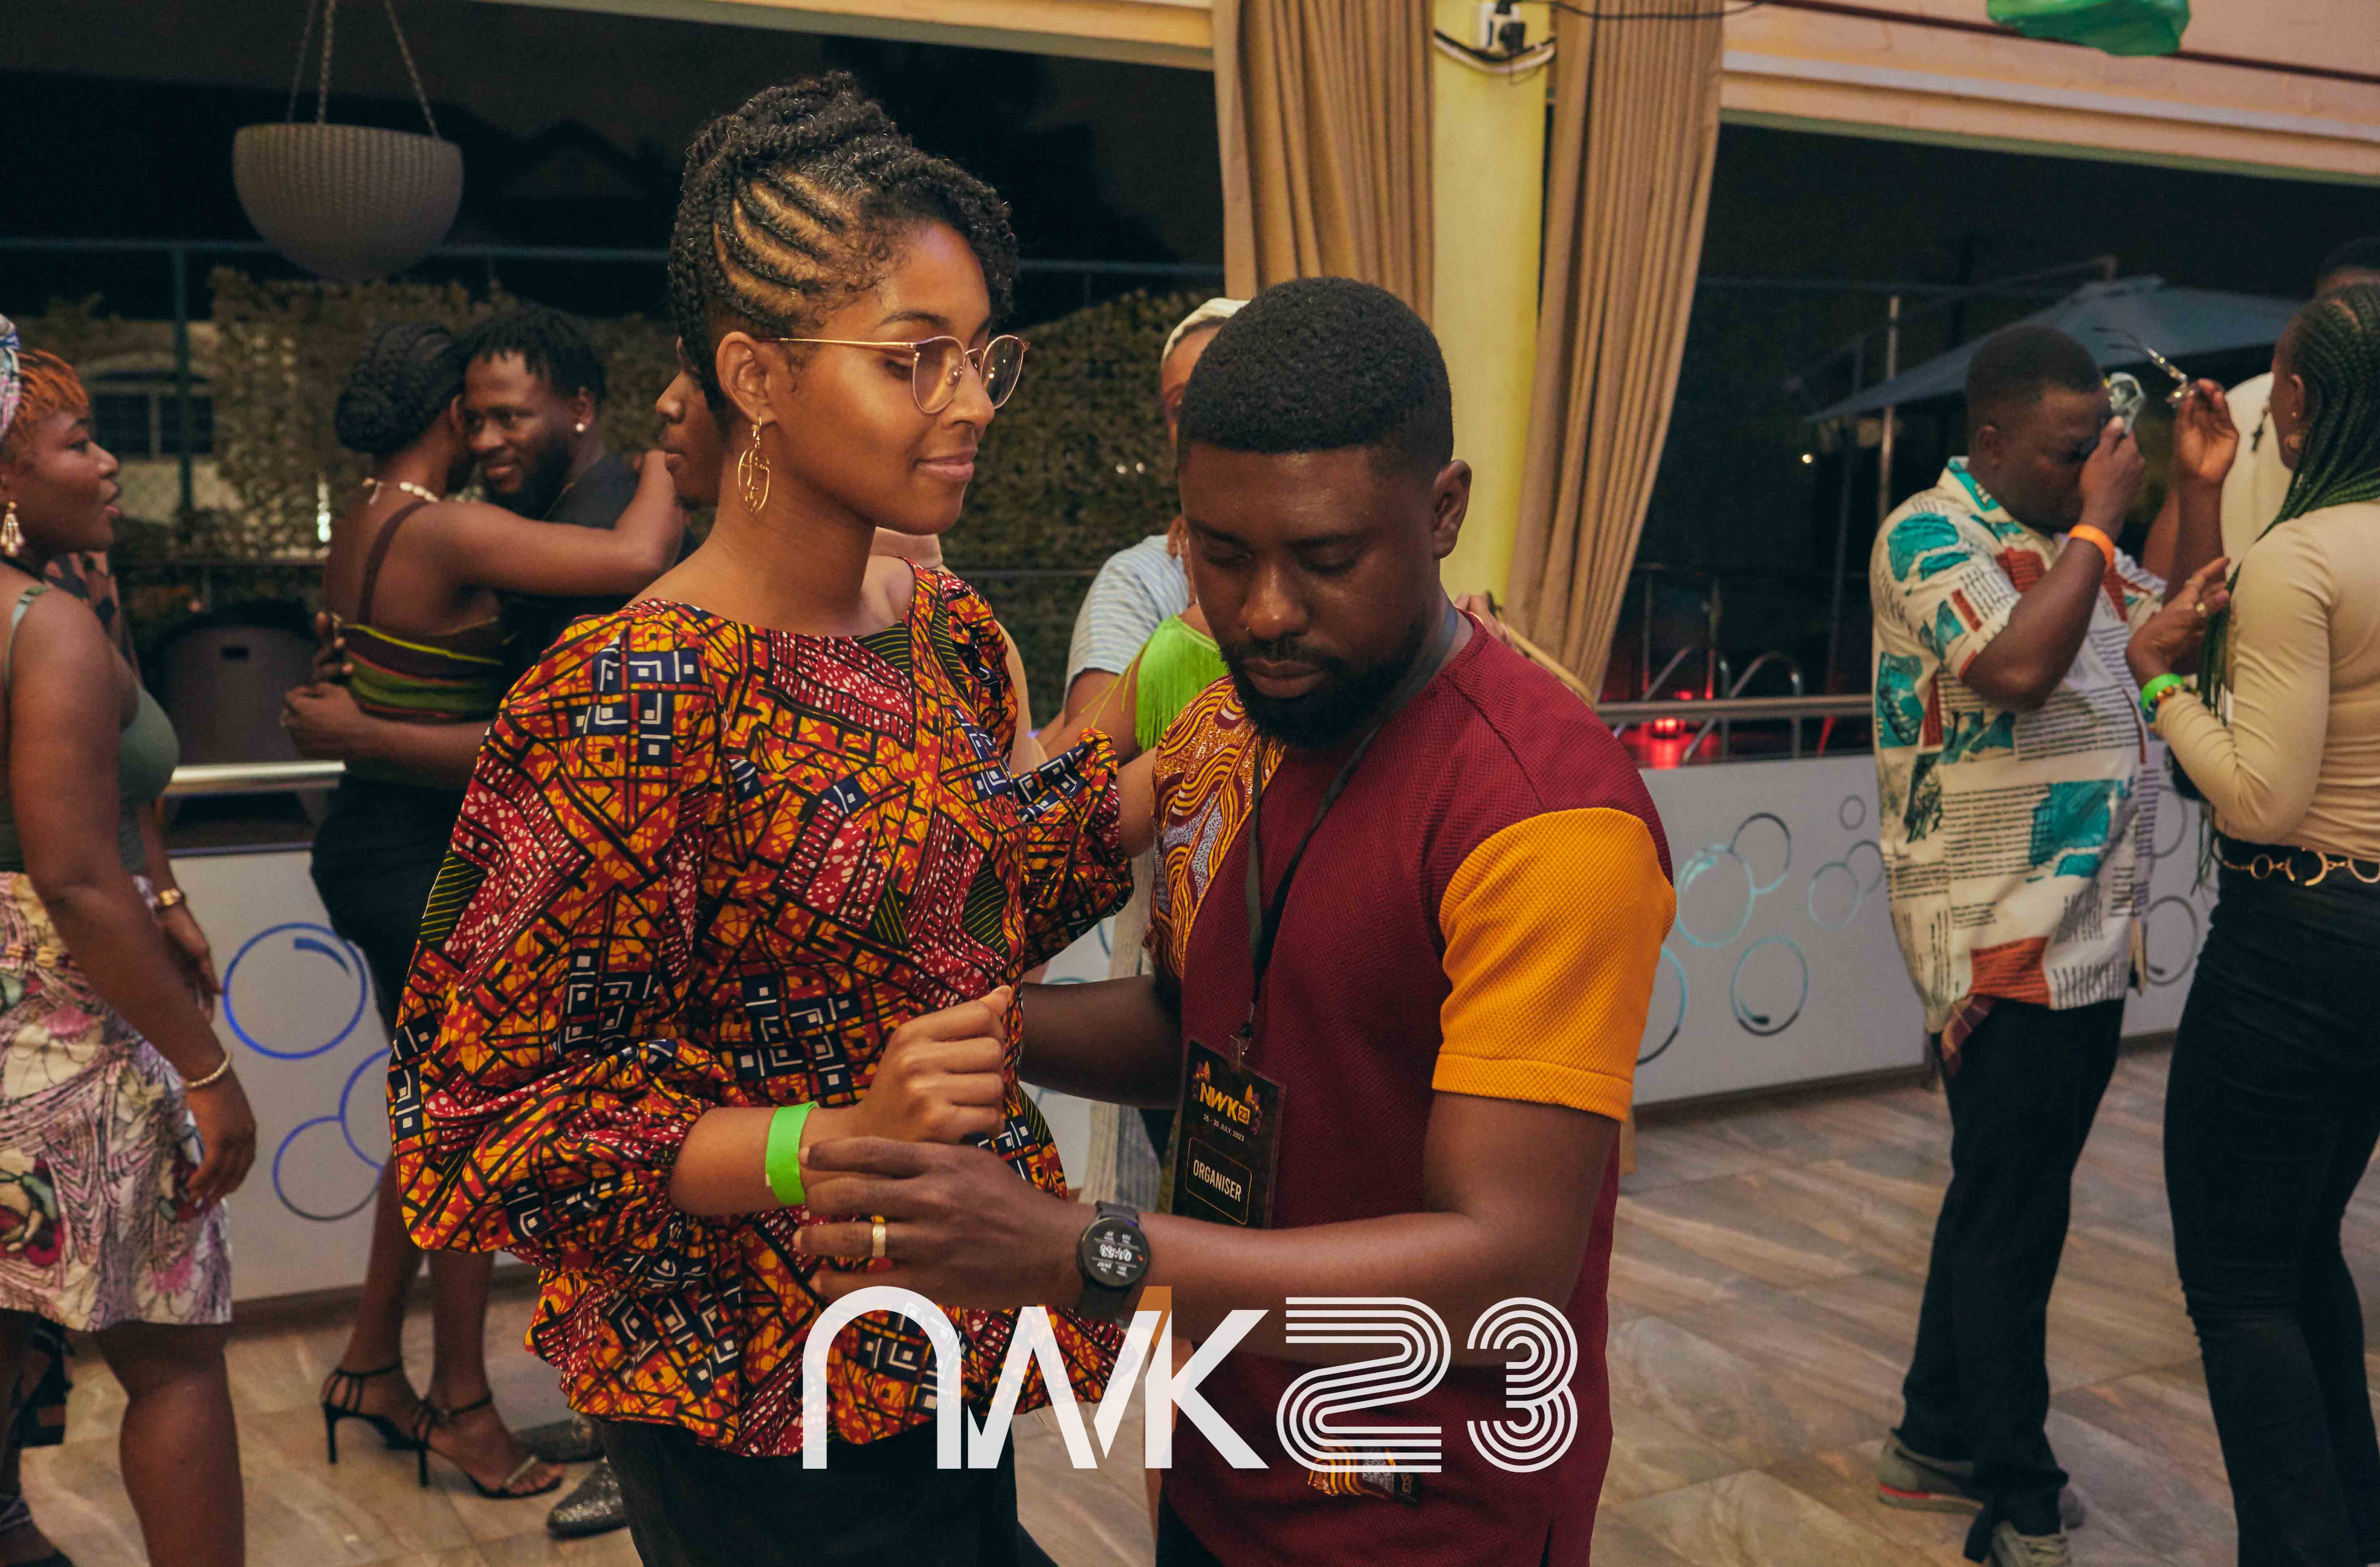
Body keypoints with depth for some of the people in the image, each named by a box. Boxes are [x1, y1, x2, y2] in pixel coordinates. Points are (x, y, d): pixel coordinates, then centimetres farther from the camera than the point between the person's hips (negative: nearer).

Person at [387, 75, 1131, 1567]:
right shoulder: (626, 703, -22)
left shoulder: (949, 628, 0)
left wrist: (1133, 790, -2)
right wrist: (826, 1144, -28)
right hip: (758, 1407, -7)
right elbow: (486, 1115, -18)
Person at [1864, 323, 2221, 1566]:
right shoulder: (1930, 536, -11)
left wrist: (2202, 489, 8)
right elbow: (2016, 669, -26)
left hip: (2091, 938, 9)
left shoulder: (2075, 545, 15)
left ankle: (1938, 1439, 30)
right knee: (2013, 1218, -1)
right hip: (2004, 946, -9)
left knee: (2004, 1202, 16)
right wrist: (2099, 520, -16)